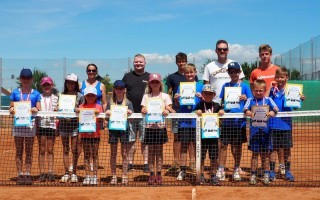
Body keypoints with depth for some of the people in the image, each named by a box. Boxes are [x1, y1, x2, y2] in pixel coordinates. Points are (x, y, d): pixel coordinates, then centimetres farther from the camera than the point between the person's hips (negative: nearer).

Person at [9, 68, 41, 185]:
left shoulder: (35, 94, 8)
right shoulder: (15, 93, 9)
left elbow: (39, 109, 4)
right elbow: (11, 108, 9)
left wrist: (35, 110, -18)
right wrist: (12, 110, -14)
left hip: (31, 123, 0)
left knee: (29, 151, 3)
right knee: (19, 151, 3)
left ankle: (28, 174, 7)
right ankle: (20, 175, 7)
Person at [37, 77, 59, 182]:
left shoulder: (55, 98, 10)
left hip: (52, 125, 1)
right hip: (41, 125, 0)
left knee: (50, 150, 5)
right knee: (42, 150, 2)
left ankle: (50, 173, 7)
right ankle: (42, 173, 5)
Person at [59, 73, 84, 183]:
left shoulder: (80, 96, 3)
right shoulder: (62, 95, 11)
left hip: (75, 124, -3)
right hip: (63, 123, 3)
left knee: (74, 149, -2)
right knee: (65, 149, 6)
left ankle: (74, 173, 9)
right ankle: (66, 173, 11)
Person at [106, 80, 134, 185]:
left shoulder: (128, 103, 4)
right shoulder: (110, 102, 7)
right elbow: (106, 115, 4)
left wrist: (129, 114, -20)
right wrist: (107, 113, -17)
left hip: (125, 128, -1)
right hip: (113, 128, 1)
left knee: (124, 154, 2)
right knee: (113, 154, 4)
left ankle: (124, 176, 9)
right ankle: (114, 176, 12)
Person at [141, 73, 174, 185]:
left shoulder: (164, 96, 6)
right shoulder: (146, 96, 9)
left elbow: (169, 109, -2)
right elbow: (143, 109, 2)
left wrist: (167, 111, -25)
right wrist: (144, 111, -21)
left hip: (161, 126, -1)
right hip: (149, 126, 1)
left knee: (159, 151, 4)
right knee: (151, 151, 4)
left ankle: (159, 174, 9)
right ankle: (151, 174, 9)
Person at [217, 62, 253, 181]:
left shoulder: (244, 86, 3)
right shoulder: (225, 86, 10)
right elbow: (221, 101, 14)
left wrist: (245, 98, -17)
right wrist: (222, 107, -6)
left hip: (239, 121, -1)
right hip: (226, 120, 2)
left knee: (237, 145, 7)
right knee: (223, 145, 0)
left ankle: (236, 170, 21)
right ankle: (221, 170, 5)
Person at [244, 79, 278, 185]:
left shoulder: (268, 100, 6)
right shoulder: (250, 100, 5)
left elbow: (276, 108, -7)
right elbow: (245, 109, -10)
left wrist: (272, 112, -31)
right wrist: (248, 112, -34)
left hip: (266, 130, 1)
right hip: (254, 130, -1)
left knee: (265, 153, 8)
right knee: (255, 153, 3)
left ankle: (266, 175, 17)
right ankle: (253, 175, 10)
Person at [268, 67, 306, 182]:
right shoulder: (272, 90, 2)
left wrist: (300, 100, -24)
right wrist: (270, 87, -13)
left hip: (286, 124, 0)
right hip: (273, 124, 0)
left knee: (287, 149, 8)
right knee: (273, 148, 5)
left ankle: (287, 171, 19)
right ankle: (272, 171, 15)